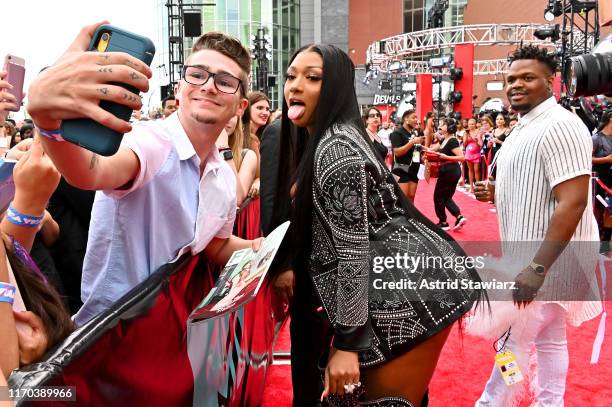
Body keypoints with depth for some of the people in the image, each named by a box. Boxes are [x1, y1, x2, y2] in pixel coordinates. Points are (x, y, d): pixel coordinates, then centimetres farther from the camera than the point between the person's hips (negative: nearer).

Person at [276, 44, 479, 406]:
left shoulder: (335, 147, -19)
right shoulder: (310, 140, 13)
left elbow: (353, 246, -23)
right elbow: (322, 230, 21)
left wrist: (347, 341, -21)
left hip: (407, 296, -10)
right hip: (392, 289, 11)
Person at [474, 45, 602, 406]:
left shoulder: (559, 126, -18)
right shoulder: (525, 128, 12)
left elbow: (572, 201, -25)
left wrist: (537, 268, -28)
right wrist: (496, 192, 4)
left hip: (550, 259, -9)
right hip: (532, 254, 10)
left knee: (515, 338, 1)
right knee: (549, 338, 17)